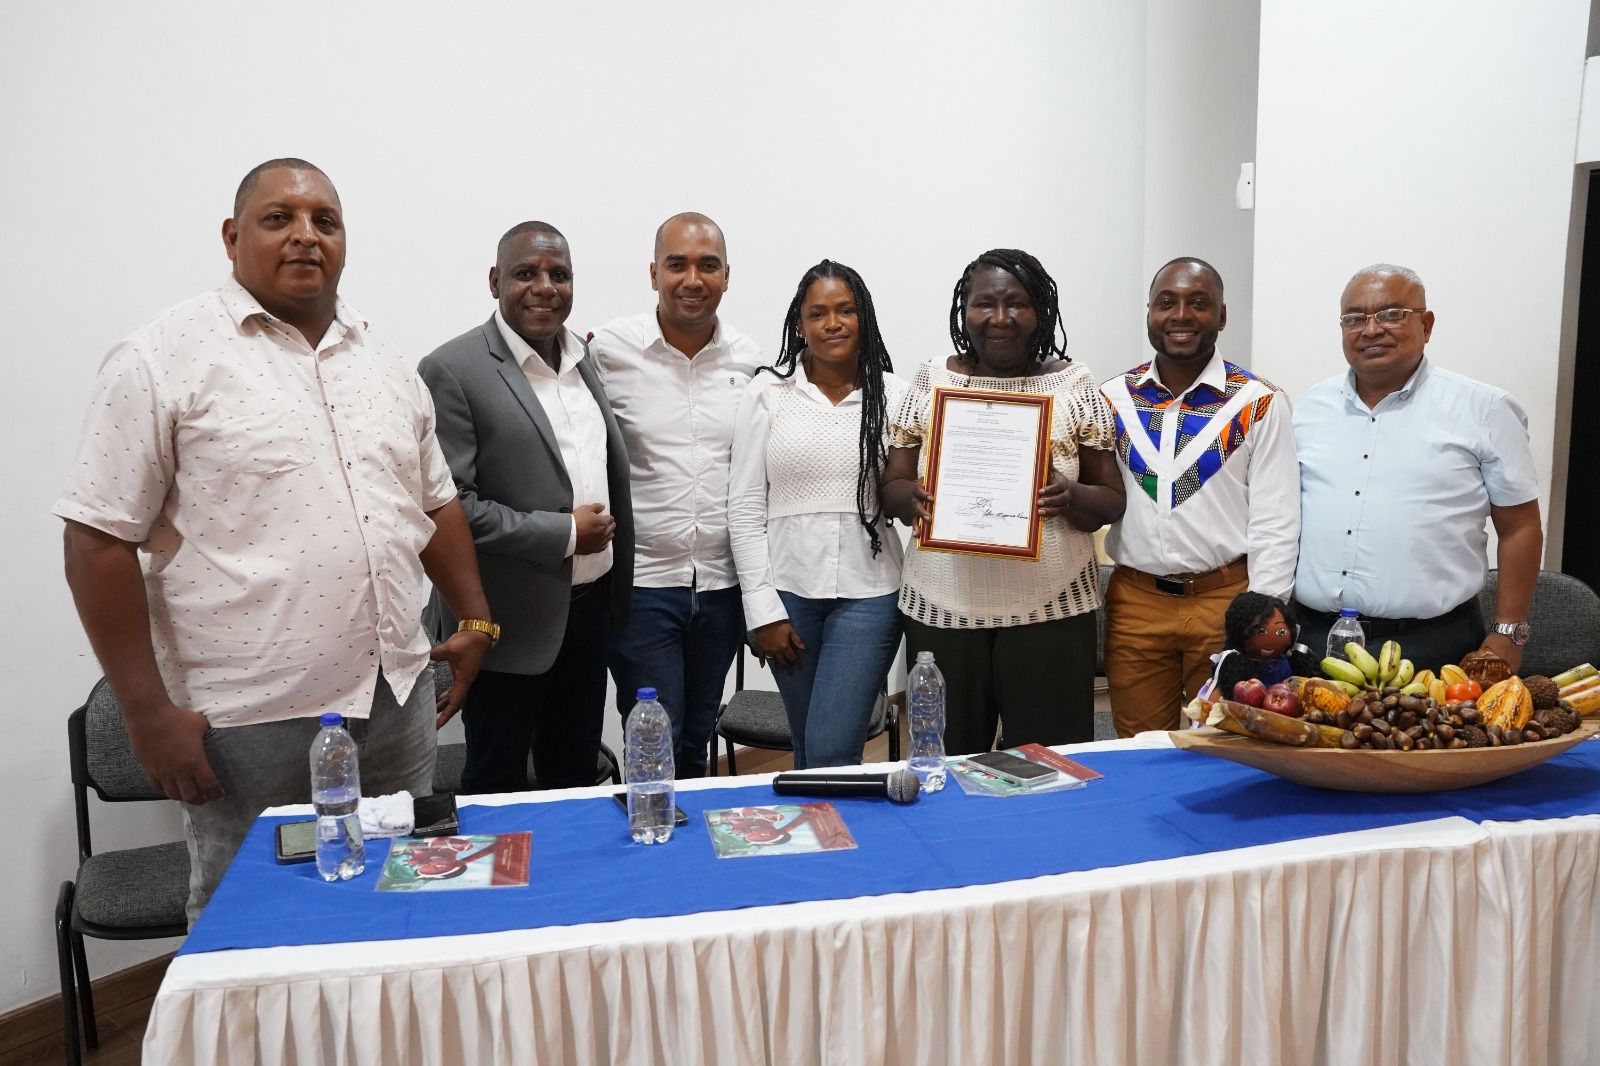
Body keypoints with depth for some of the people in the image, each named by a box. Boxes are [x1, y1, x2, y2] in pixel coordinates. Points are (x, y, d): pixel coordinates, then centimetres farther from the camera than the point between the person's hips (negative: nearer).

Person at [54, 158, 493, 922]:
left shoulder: (383, 362, 11)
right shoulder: (162, 359, -7)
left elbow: (435, 501, 19)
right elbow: (100, 540, -9)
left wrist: (475, 620, 13)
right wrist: (149, 713, -11)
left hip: (398, 701, 5)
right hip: (253, 720, -5)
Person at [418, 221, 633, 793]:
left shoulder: (583, 357, 8)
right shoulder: (452, 371, -13)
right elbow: (449, 505, -19)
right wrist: (564, 534, -17)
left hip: (589, 607, 6)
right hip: (512, 619, -6)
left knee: (576, 776, 20)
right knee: (499, 786, 11)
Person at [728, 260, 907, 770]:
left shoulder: (894, 395, 1)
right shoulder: (767, 392, 1)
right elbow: (745, 507, 0)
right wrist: (762, 607, -3)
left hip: (868, 593, -1)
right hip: (787, 591, 1)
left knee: (831, 752, -5)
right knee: (806, 748, 14)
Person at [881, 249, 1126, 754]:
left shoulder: (1073, 384, 2)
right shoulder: (932, 380, 5)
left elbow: (1112, 500, 4)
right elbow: (890, 489, 7)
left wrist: (1071, 498, -17)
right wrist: (914, 497, -15)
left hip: (1049, 608, -1)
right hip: (943, 607, 1)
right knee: (945, 761, 6)